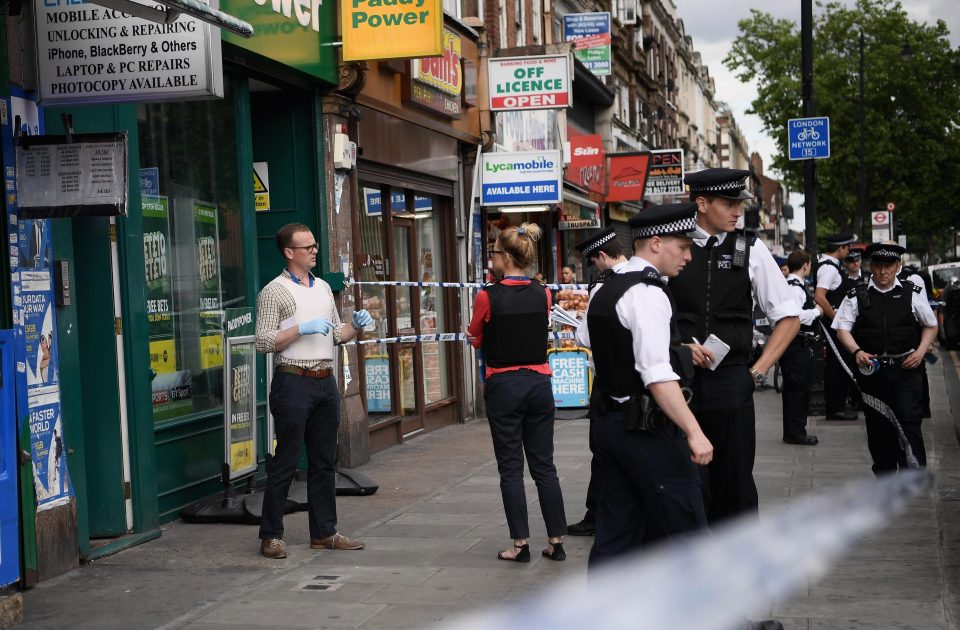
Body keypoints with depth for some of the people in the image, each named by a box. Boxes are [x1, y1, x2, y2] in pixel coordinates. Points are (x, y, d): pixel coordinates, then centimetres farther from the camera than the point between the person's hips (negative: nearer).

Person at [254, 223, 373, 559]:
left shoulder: (323, 288, 15)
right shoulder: (274, 292, -6)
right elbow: (264, 342, -12)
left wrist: (355, 326, 2)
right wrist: (302, 329, -18)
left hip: (325, 381, 7)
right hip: (294, 382, -7)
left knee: (324, 461, 10)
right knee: (286, 462, -4)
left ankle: (324, 532, 17)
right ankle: (271, 535, 4)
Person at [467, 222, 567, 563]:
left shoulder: (488, 296, -11)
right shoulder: (543, 294, 0)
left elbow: (476, 339, 3)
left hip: (503, 385, -4)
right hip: (539, 383, 4)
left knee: (510, 467, 4)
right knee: (544, 465, 10)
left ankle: (521, 543, 5)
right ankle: (556, 541, 11)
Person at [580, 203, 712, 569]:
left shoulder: (603, 292, 15)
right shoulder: (648, 294, -15)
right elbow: (658, 376, -23)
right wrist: (694, 432, -24)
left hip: (610, 424, 9)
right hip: (649, 429, -9)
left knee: (615, 536, 10)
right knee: (684, 531, 0)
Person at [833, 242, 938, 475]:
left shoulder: (913, 293, 5)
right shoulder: (856, 296, 3)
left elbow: (931, 325, 14)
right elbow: (842, 329, 2)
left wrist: (920, 351, -2)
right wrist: (857, 351, -16)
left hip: (905, 369, -1)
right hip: (871, 369, 1)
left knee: (909, 423, -9)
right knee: (878, 428, 8)